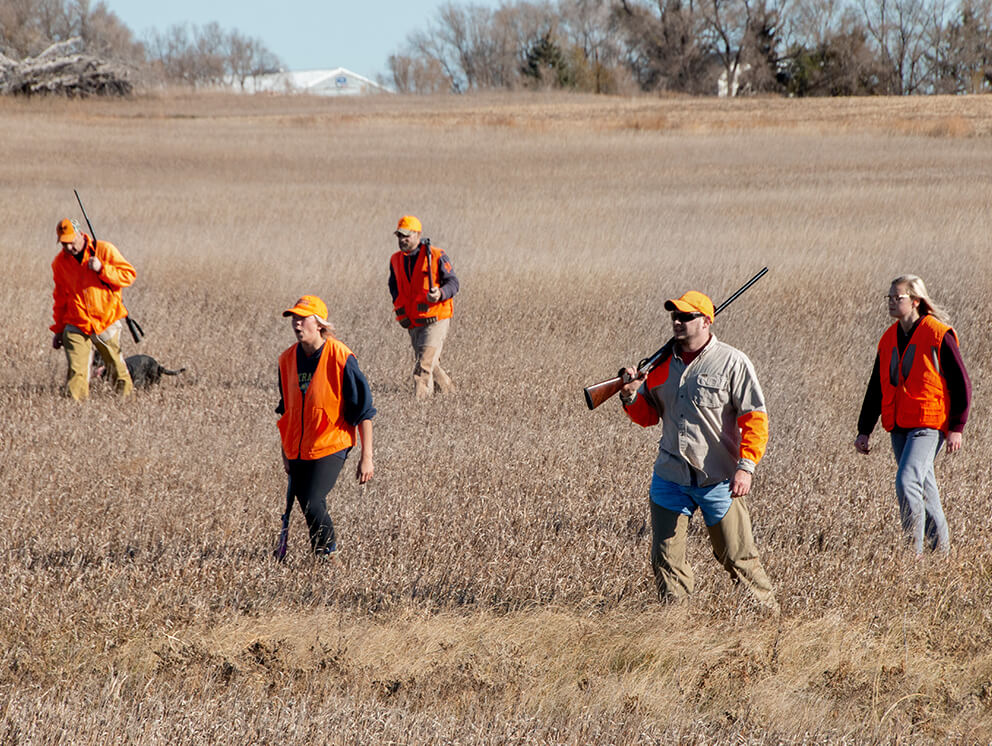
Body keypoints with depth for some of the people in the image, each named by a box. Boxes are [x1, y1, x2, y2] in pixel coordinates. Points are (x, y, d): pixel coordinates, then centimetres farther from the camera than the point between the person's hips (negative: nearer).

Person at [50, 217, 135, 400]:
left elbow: (129, 275, -5)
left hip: (107, 322, -2)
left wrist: (102, 269, -18)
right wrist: (58, 330, 17)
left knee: (116, 367, 5)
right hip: (75, 325, 2)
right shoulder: (60, 262, 7)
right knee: (76, 372, -9)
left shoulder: (104, 250, -3)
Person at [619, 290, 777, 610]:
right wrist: (632, 396, -4)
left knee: (737, 557, -1)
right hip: (670, 478, 5)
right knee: (666, 560, 4)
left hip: (718, 481, -5)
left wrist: (746, 466, -18)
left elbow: (755, 418, -8)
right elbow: (648, 416, 18)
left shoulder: (732, 363, -6)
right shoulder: (663, 363, 10)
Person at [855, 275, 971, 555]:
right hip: (899, 426, 7)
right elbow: (876, 388, 17)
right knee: (923, 489, 13)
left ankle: (914, 550, -16)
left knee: (906, 482, -20)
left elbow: (961, 384, -6)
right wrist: (864, 431, 13)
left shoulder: (938, 335, -8)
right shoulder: (889, 339, 12)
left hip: (928, 424, -7)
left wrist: (956, 427, -10)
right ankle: (940, 549, 23)